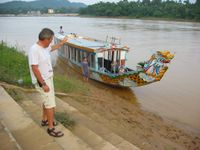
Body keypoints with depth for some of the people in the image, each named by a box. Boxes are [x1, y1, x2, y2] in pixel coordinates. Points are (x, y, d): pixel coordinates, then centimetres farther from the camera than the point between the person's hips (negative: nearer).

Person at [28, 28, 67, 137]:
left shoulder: (44, 47, 2)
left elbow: (52, 48, 27)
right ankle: (51, 128, 9)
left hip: (48, 78, 10)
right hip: (42, 81, -10)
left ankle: (44, 120, 40)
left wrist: (61, 43, 36)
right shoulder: (34, 49, -25)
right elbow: (34, 68, -27)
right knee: (51, 104, -4)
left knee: (46, 101, 22)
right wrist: (43, 84, -25)